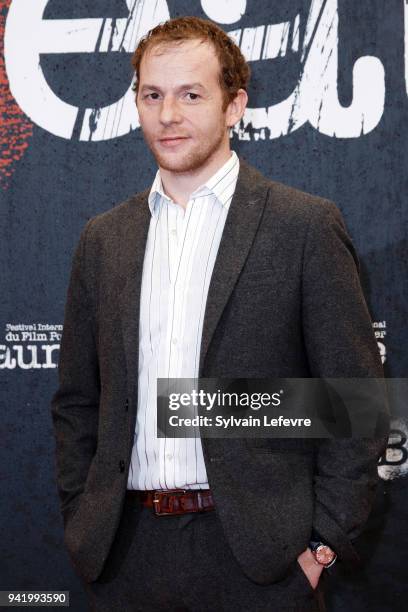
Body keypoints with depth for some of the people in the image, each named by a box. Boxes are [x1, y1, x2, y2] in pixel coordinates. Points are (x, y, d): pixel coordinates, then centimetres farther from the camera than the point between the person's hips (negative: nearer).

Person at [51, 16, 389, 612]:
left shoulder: (305, 226, -4)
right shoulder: (104, 239, 9)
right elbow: (77, 401, 14)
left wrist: (325, 542, -8)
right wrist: (82, 528, 6)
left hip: (256, 555, -3)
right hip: (127, 552, 4)